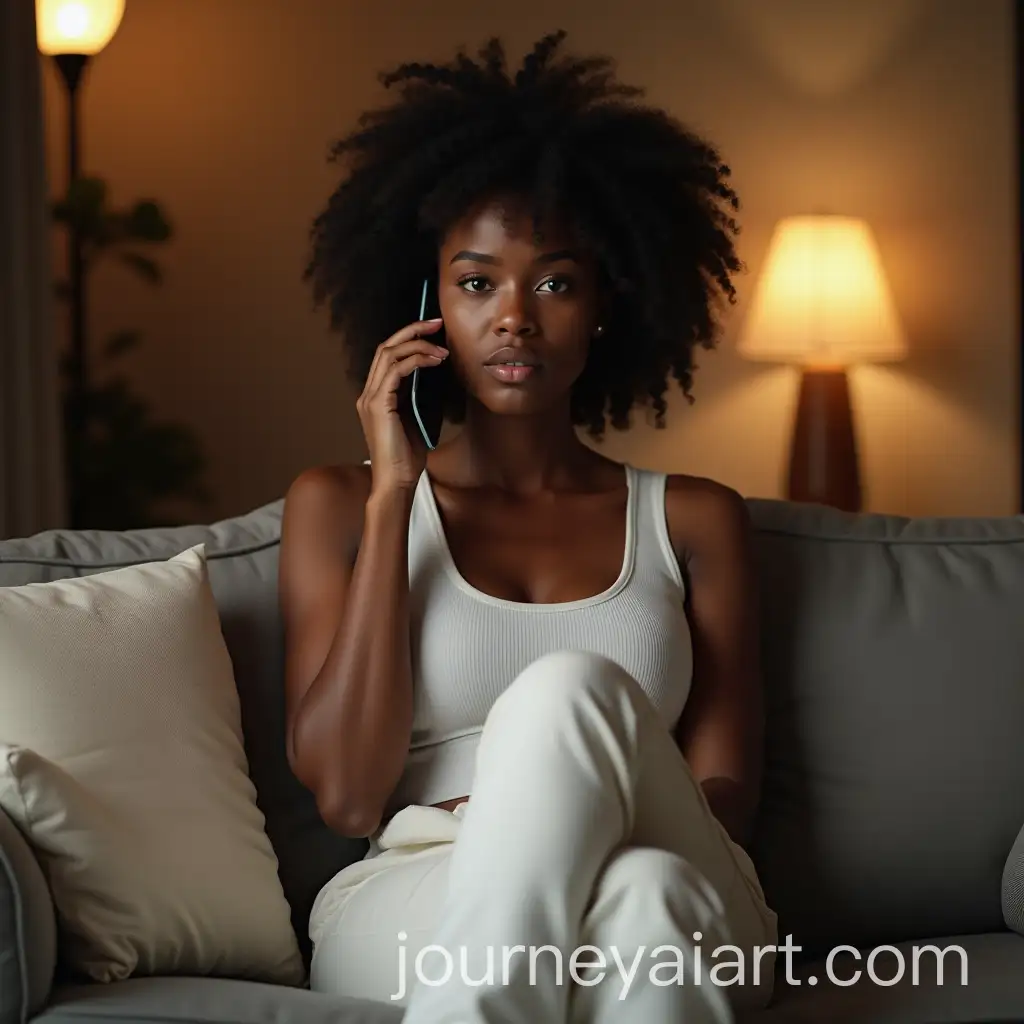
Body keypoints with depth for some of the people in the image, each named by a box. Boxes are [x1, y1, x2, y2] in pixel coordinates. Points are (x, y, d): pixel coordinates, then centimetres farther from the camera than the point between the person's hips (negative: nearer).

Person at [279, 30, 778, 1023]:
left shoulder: (692, 520, 16)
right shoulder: (337, 505, 13)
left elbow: (725, 795, 8)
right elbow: (347, 794, 0)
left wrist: (543, 812, -12)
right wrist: (391, 496, 0)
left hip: (679, 908, 2)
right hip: (409, 907, -1)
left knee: (572, 690, -35)